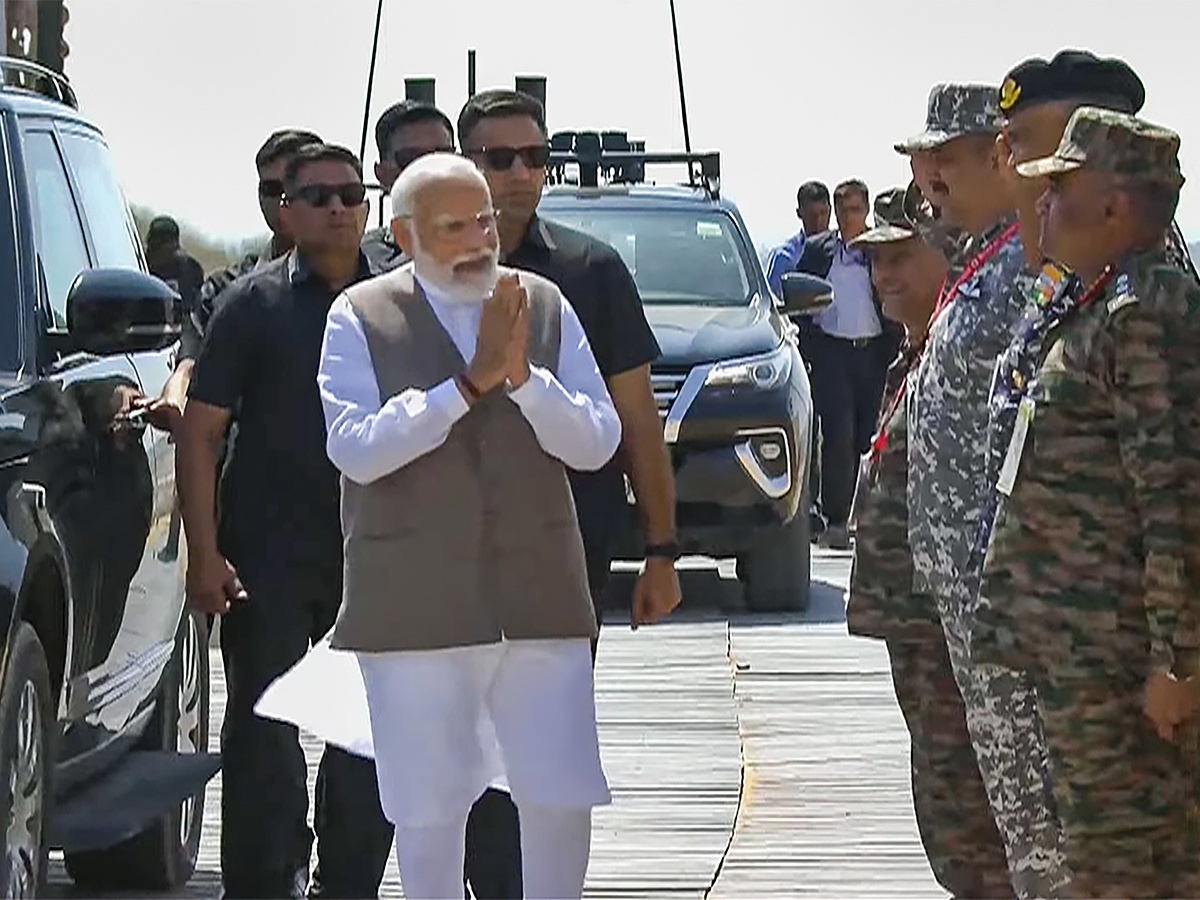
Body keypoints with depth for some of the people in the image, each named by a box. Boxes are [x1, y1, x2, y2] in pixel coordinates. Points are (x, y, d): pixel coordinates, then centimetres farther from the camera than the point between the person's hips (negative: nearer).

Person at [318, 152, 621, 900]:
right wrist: (469, 383, -19)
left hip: (539, 599, 2)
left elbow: (598, 443, 2)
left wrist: (523, 376, -15)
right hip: (417, 608, -2)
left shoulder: (544, 306, 7)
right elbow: (355, 448, -13)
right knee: (429, 809, 4)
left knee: (562, 798, 3)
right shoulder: (361, 318, 0)